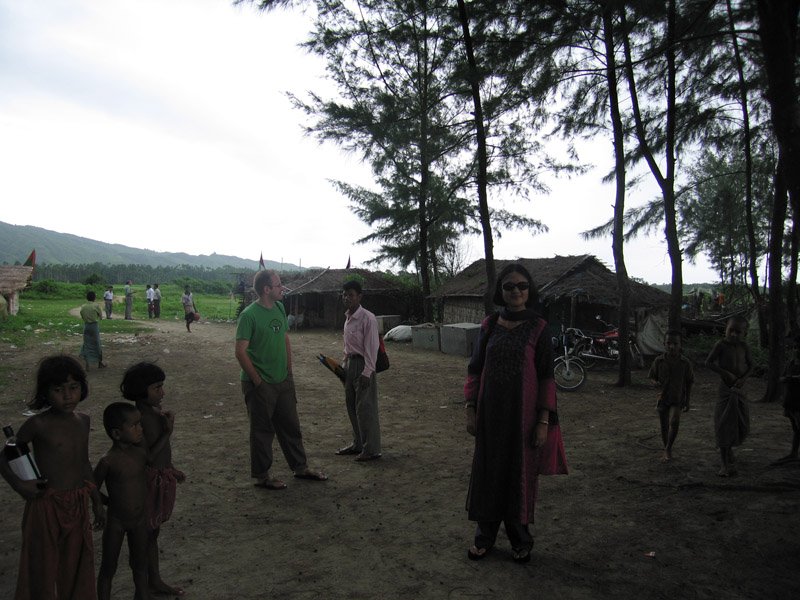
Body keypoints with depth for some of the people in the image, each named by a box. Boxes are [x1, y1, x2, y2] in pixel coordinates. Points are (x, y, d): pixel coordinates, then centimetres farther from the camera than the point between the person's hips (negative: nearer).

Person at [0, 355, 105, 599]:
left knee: (76, 564, 17)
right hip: (46, 505, -5)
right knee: (43, 566, 10)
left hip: (78, 505, 5)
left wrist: (97, 501, 16)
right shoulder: (38, 425, -16)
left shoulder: (83, 421, 2)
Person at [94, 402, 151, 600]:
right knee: (108, 568, 13)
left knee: (140, 565, 20)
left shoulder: (141, 453, -6)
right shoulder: (108, 461, -22)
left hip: (139, 519, 5)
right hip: (116, 522, -5)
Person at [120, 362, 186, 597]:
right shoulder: (139, 419, -24)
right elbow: (147, 457, -25)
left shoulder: (157, 411, 2)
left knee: (153, 532, 20)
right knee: (145, 535, 8)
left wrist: (172, 470, 20)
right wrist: (168, 431, -25)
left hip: (162, 478, 8)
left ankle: (156, 581, 34)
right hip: (150, 481, -8)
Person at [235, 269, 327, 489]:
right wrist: (257, 381, -15)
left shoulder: (280, 308, 5)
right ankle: (262, 476, 22)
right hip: (260, 385, -7)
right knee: (262, 430, 7)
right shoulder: (249, 315, -17)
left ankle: (300, 467, 31)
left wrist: (289, 372, 10)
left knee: (291, 426, 17)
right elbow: (241, 351, -18)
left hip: (283, 381, 7)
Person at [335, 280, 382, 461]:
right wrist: (344, 363, 14)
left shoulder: (367, 318, -16)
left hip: (362, 365, -9)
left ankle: (371, 449, 8)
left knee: (365, 408, -3)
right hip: (350, 364, 9)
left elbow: (372, 347, -18)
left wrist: (367, 372, -20)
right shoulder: (348, 317, 10)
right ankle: (358, 443, 30)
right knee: (351, 405, 16)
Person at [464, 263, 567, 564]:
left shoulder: (538, 328, -4)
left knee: (521, 473, 8)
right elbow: (475, 369, 6)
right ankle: (485, 536, 26)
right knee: (487, 470, 10)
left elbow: (546, 376, -5)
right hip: (491, 413, 2)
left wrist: (544, 420, -9)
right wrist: (471, 408, 0)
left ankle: (520, 539, 27)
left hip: (523, 414, -2)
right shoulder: (489, 325, 3)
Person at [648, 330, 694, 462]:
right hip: (662, 398, 2)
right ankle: (666, 451, 32)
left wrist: (687, 402, 3)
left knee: (674, 421, -25)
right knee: (664, 427, 11)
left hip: (677, 399, -2)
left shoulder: (685, 362, -8)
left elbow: (689, 383, 1)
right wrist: (656, 383, -20)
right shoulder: (659, 361, -7)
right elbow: (652, 377, 4)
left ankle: (668, 448, -7)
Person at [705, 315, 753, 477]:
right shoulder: (721, 345, -12)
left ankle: (728, 447, 41)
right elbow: (708, 362, -14)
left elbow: (750, 364, 10)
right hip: (725, 389, -5)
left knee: (741, 425, 11)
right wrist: (726, 373, -21)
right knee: (724, 425, -4)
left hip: (739, 390, 5)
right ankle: (726, 464, 0)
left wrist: (743, 378, -7)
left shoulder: (743, 346, 2)